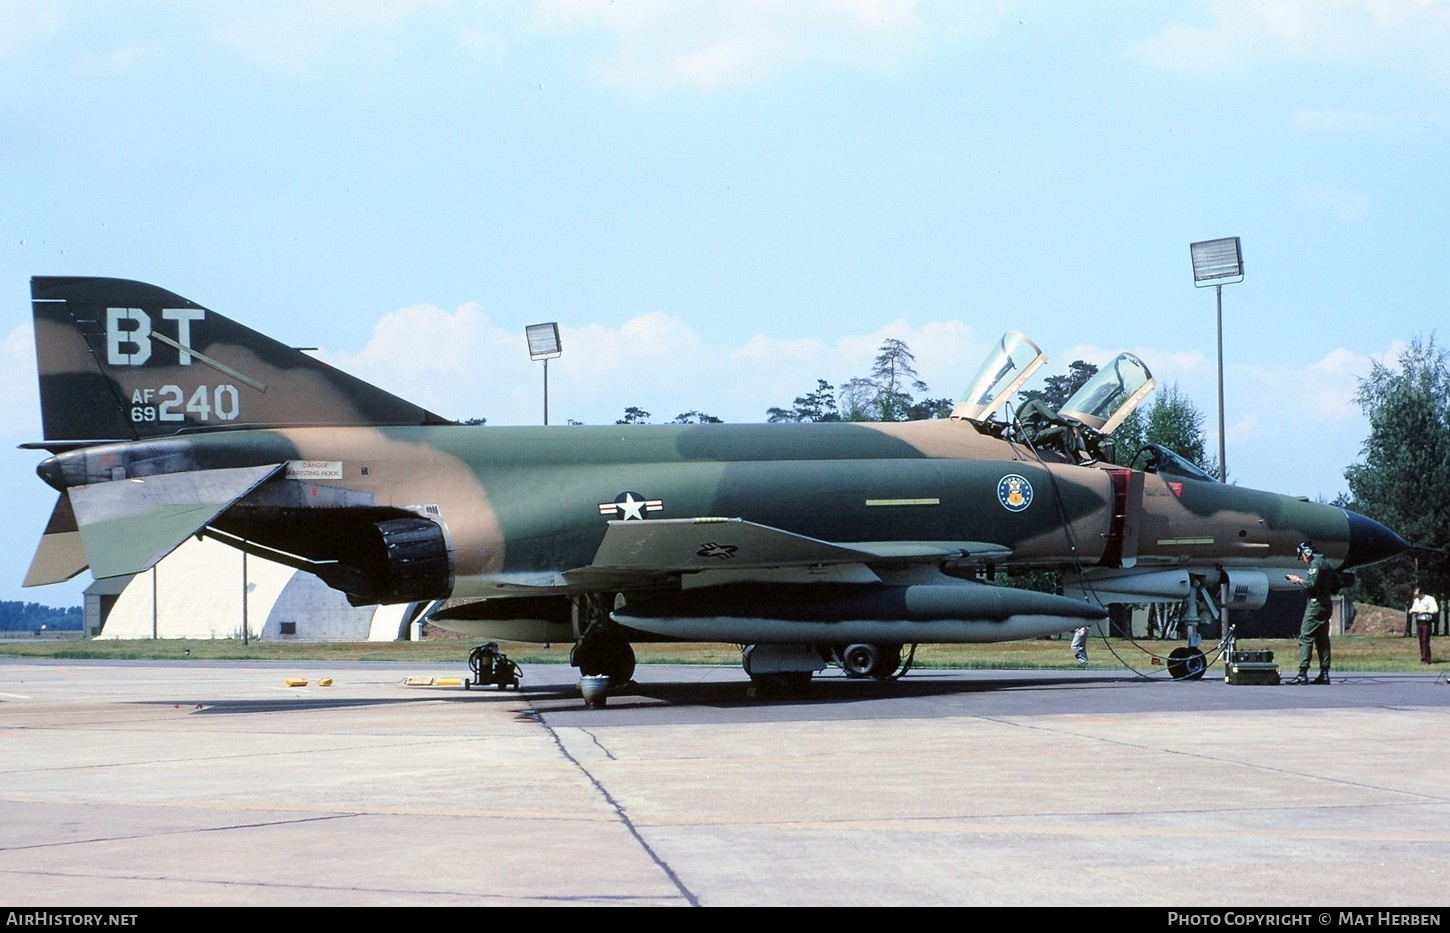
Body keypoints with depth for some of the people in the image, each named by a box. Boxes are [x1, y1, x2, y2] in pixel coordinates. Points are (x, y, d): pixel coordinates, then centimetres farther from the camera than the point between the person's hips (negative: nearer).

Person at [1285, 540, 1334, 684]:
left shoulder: (1316, 563, -10)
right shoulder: (1325, 562, 19)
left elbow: (1312, 584, -20)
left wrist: (1299, 580, -4)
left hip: (1316, 603, -10)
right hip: (1326, 603, 10)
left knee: (1305, 637, -11)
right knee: (1322, 639, 11)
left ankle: (1303, 674, -18)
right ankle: (1324, 674, 10)